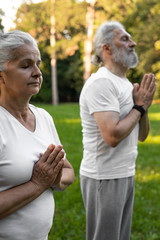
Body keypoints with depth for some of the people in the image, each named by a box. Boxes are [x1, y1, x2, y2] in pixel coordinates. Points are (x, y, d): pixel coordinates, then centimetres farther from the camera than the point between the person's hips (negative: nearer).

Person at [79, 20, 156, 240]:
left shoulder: (126, 83, 12)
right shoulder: (102, 83, -17)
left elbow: (142, 135, 13)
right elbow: (112, 136, -28)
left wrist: (143, 106, -5)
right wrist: (139, 107, -14)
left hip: (126, 174, 9)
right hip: (104, 178, -9)